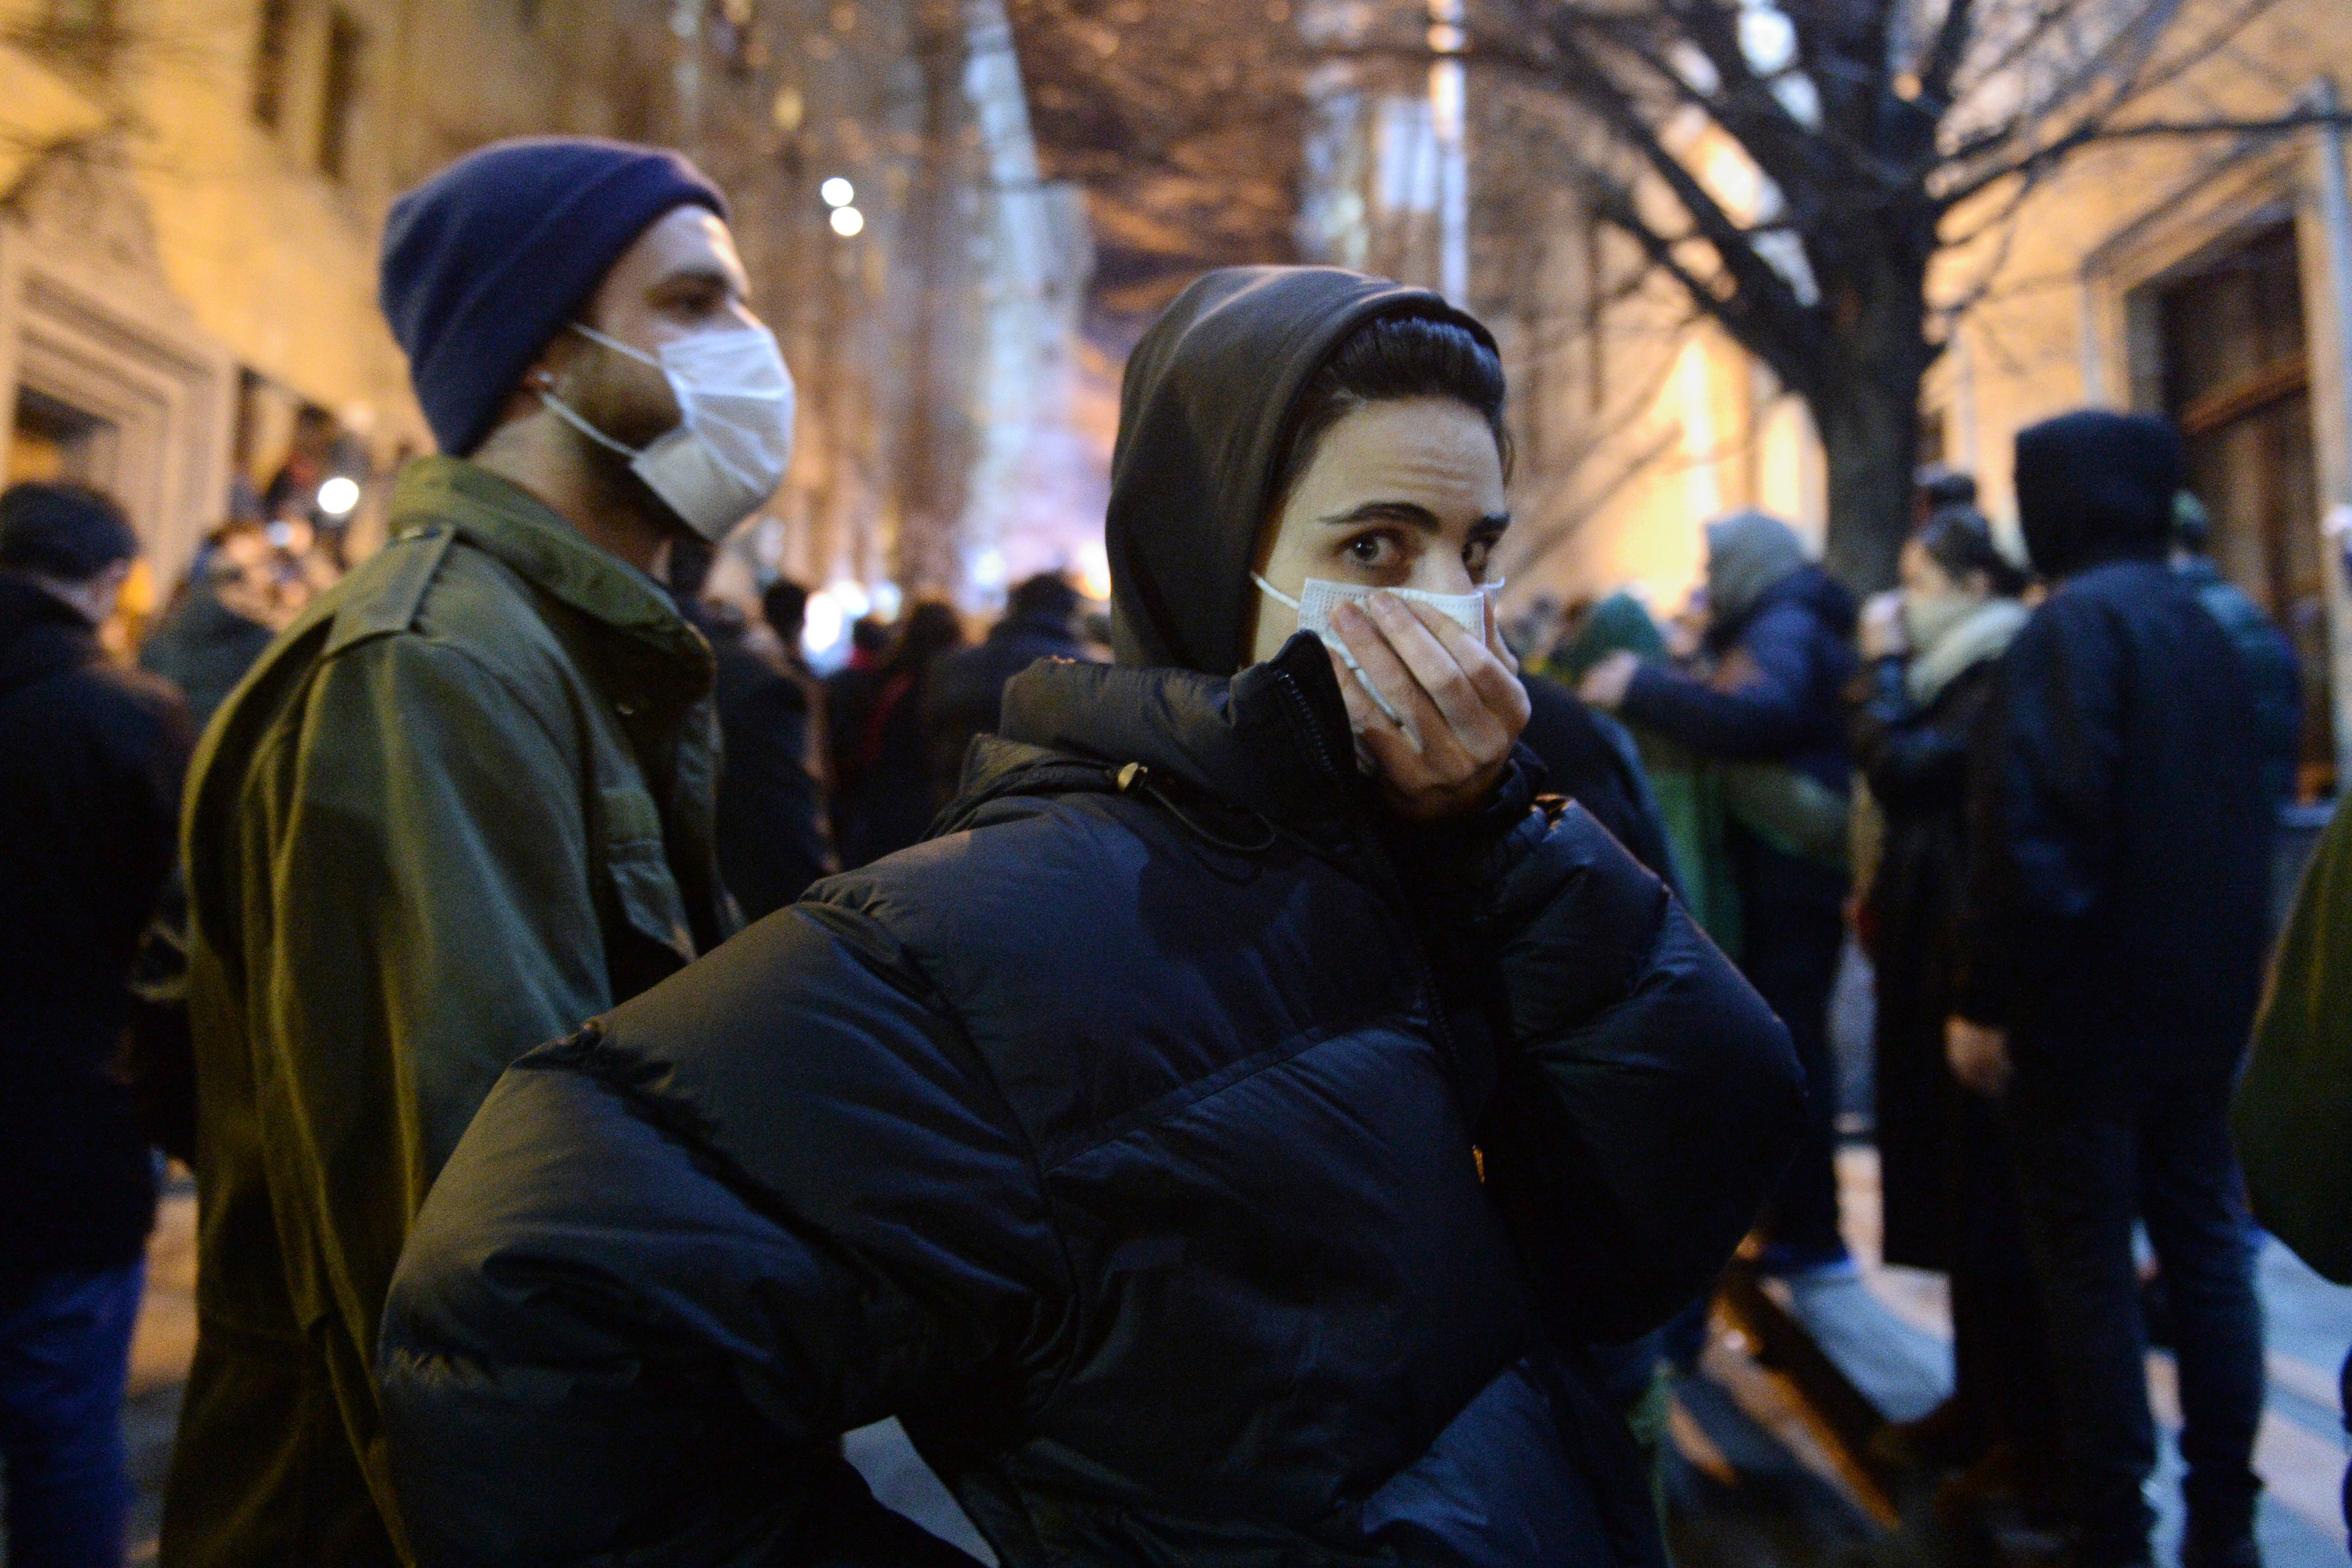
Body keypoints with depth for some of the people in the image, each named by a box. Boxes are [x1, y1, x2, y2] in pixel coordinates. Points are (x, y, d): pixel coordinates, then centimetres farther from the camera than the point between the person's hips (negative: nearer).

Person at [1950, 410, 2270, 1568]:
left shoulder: (2073, 625, -14)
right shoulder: (2201, 625, 12)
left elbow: (2031, 830, -22)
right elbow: (2247, 817, 16)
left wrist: (1986, 998, -17)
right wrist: (2232, 968, 21)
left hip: (2089, 999, -8)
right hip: (2209, 997, 8)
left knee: (2089, 1270, 2)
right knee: (2206, 1250, 15)